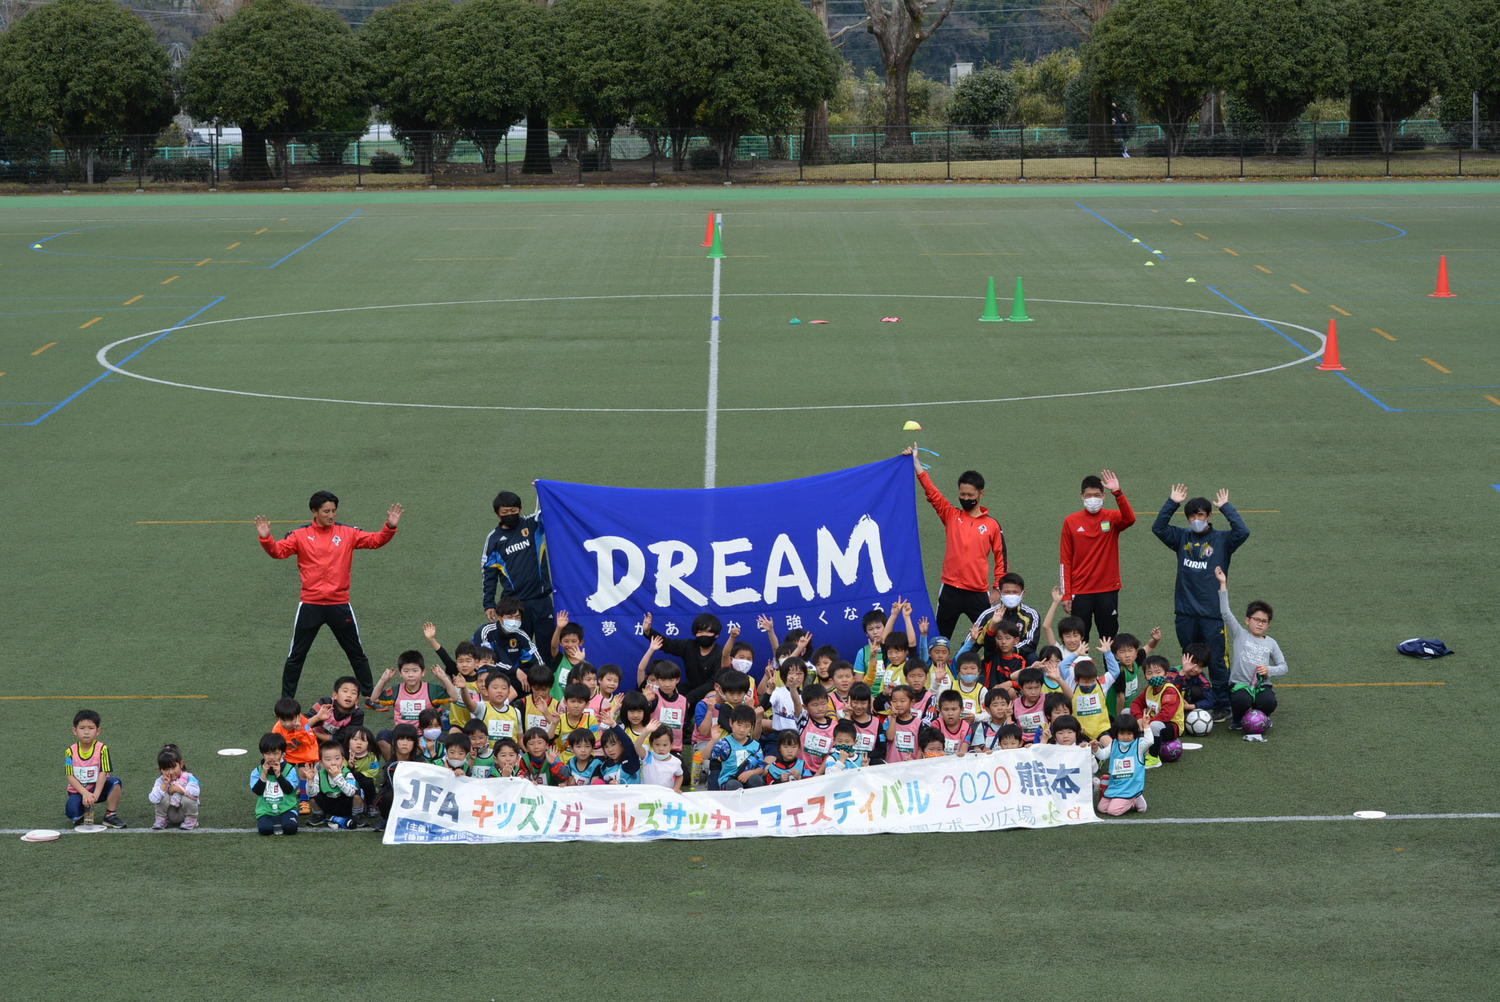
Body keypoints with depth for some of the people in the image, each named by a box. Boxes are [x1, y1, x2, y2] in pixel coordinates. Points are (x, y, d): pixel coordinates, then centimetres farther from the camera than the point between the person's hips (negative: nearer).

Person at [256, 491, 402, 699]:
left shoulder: (347, 533, 2)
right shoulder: (301, 535, -2)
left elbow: (375, 541, -2)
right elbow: (278, 550, -9)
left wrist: (390, 527, -18)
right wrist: (266, 538, -28)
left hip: (340, 604, 1)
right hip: (310, 605, -1)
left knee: (356, 653, 13)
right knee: (296, 656, 7)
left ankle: (370, 695, 25)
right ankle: (286, 700, 18)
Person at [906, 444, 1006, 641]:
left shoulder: (992, 524, 4)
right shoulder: (951, 516, 5)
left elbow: (1000, 557, 8)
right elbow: (932, 492, -3)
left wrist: (997, 589, 3)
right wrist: (916, 463, -10)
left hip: (978, 594, -1)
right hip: (951, 591, 1)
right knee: (940, 639, 5)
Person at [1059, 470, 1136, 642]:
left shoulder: (1112, 518, 0)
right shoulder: (1071, 522, 1)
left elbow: (1130, 518, -24)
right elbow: (1065, 561, 2)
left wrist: (1117, 492, -35)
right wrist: (1066, 594, -2)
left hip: (1108, 590, 0)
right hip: (1080, 592, 0)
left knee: (1110, 638, 6)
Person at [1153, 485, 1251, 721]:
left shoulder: (1221, 539, 0)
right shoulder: (1182, 538, 9)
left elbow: (1243, 531, -16)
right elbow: (1158, 527, 0)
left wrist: (1226, 507, -13)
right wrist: (1172, 503, -7)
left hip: (1213, 613, -3)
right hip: (1186, 613, 3)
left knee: (1217, 662, -1)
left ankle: (1222, 706, 8)